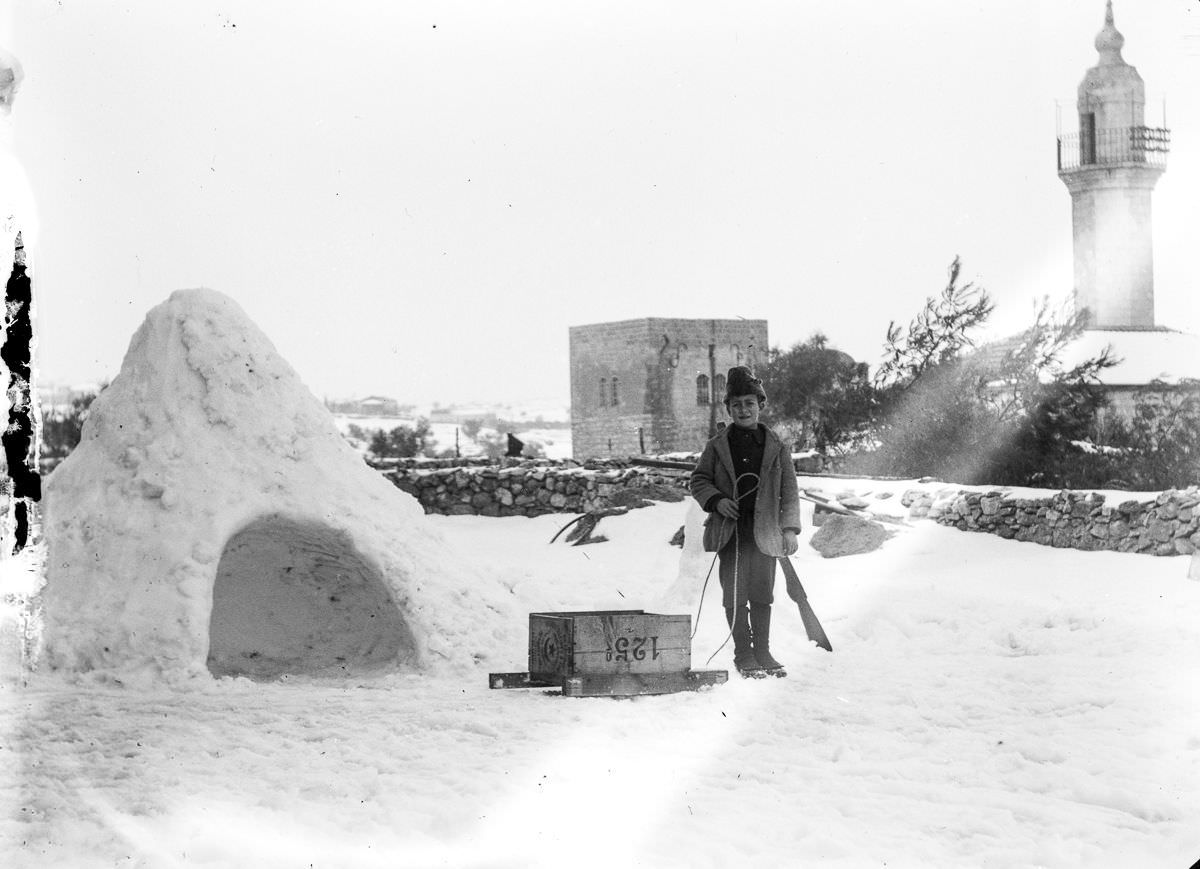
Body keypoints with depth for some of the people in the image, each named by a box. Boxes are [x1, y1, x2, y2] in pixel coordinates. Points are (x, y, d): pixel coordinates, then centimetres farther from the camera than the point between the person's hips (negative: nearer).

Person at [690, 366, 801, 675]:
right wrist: (716, 500, -9)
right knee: (735, 594, -3)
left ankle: (762, 652, 15)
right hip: (730, 530, 0)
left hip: (764, 530, 0)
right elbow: (698, 481, 10)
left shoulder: (777, 449, 6)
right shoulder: (716, 447, 5)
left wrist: (790, 528, -1)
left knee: (762, 592, 4)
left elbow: (790, 492, 6)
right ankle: (743, 653, 7)